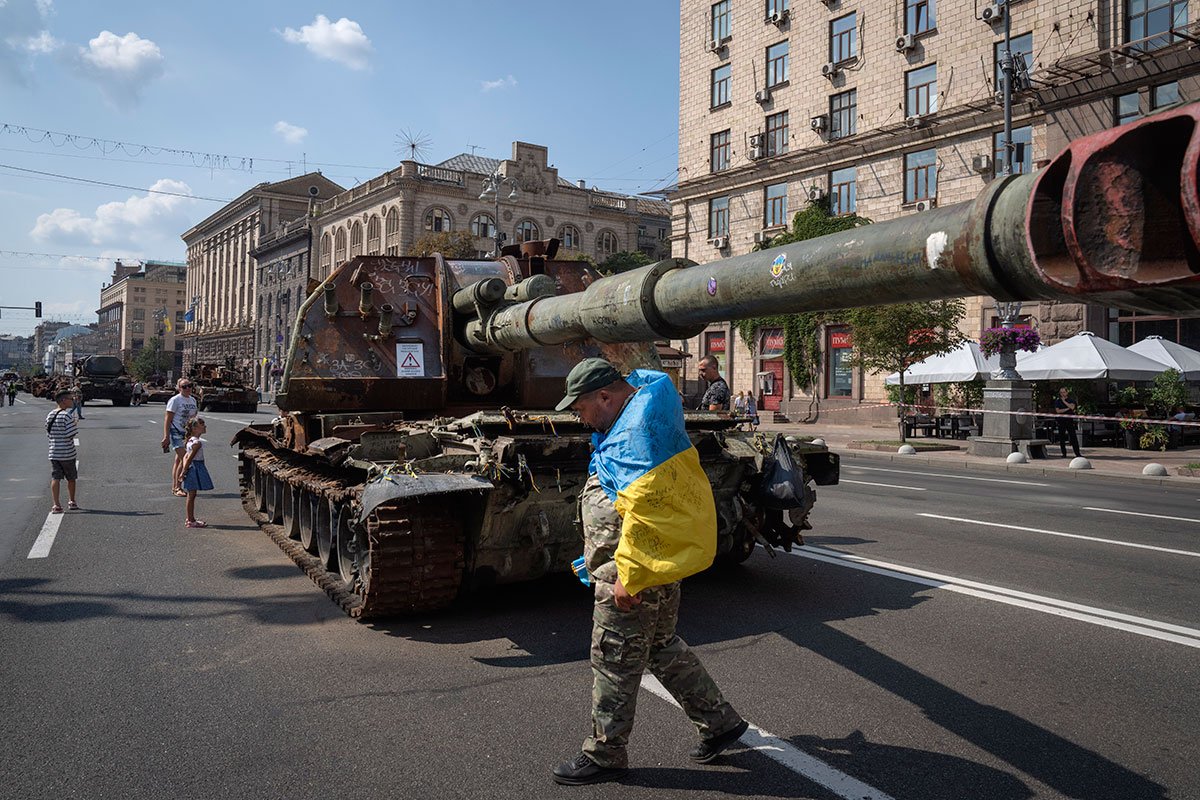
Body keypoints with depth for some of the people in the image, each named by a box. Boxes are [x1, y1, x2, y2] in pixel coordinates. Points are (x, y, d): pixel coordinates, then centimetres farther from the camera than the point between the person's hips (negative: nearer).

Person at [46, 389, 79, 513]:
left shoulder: (49, 415, 6)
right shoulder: (68, 415, -15)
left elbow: (48, 434, 11)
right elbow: (71, 434, -19)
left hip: (53, 452, 5)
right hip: (67, 453, -5)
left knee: (55, 478, 3)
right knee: (71, 478, 12)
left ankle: (56, 505, -3)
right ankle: (72, 502, 26)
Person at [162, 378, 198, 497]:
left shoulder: (193, 400, 12)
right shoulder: (175, 400, -9)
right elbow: (167, 419, -11)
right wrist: (166, 436, -16)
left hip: (187, 433, 7)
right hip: (176, 432, -7)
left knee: (178, 459, 12)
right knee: (184, 459, -14)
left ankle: (174, 487, 19)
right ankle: (177, 487, -6)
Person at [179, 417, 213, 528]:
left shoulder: (192, 441, 12)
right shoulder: (197, 442, -18)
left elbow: (186, 457, 15)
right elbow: (189, 459, -19)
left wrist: (184, 471, 9)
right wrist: (184, 472, -15)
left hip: (193, 469, 10)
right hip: (195, 469, -10)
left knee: (191, 495, 15)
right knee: (191, 495, -3)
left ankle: (191, 518, 24)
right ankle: (190, 521, 2)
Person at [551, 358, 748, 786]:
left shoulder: (638, 433, -22)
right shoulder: (636, 419, 11)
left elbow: (643, 510, -28)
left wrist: (628, 576, -26)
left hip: (633, 571, -11)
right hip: (658, 565, 11)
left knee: (614, 661, 3)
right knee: (661, 647, 21)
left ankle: (603, 755, 20)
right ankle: (720, 722, 32)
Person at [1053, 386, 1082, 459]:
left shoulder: (1071, 400, 7)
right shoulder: (1057, 401, 6)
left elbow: (1072, 407, -13)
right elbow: (1058, 411, -5)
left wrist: (1064, 401, -9)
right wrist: (1067, 409, -9)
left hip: (1070, 420, -1)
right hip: (1061, 421, 1)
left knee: (1073, 436, -5)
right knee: (1062, 437, 1)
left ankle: (1077, 453, -2)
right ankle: (1064, 453, 9)